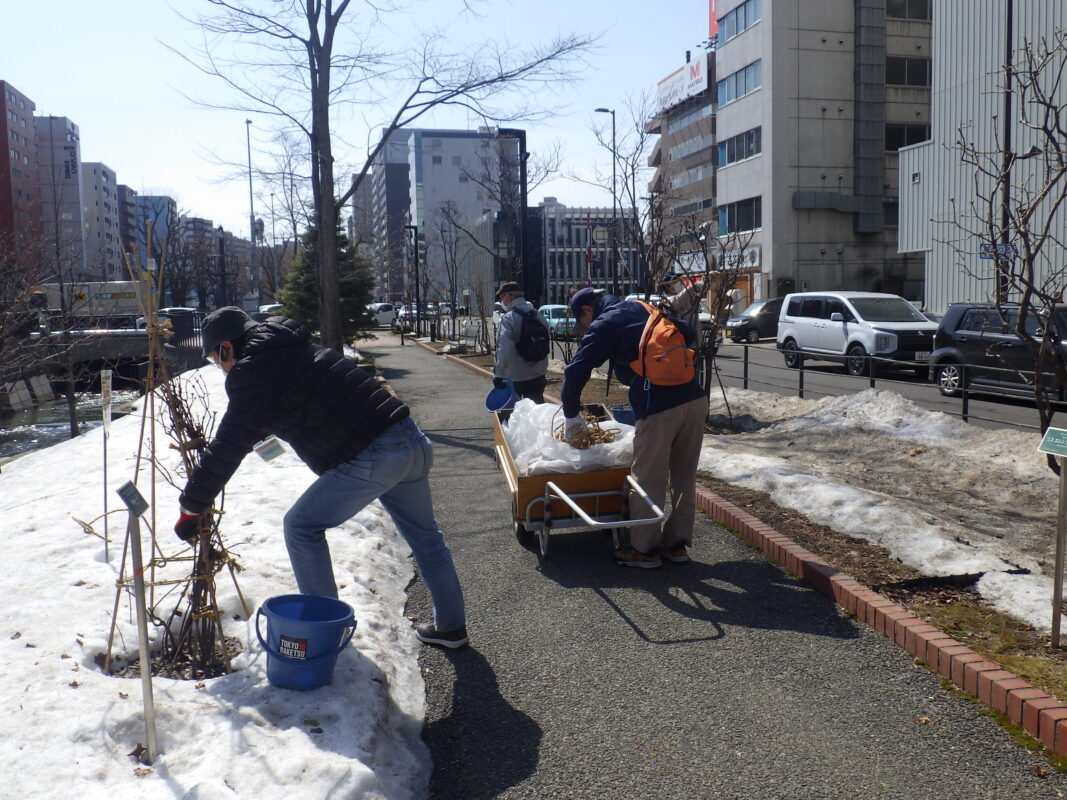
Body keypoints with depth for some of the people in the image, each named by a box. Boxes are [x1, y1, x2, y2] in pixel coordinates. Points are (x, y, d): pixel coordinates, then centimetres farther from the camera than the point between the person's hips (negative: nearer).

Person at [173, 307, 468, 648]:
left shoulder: (252, 372, -5)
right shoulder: (289, 349, 23)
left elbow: (229, 449, -9)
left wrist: (191, 507, -1)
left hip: (370, 457, -9)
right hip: (412, 440, 9)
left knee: (302, 527, 7)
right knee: (424, 535, 21)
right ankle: (451, 626, 33)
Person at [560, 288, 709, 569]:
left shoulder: (602, 327, 3)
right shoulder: (643, 309, 22)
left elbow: (576, 372, 0)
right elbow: (686, 333, 24)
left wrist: (571, 415, 11)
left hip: (659, 408, -7)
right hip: (695, 400, 7)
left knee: (648, 481, 5)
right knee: (684, 478, 15)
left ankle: (645, 550, 15)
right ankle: (677, 543, 24)